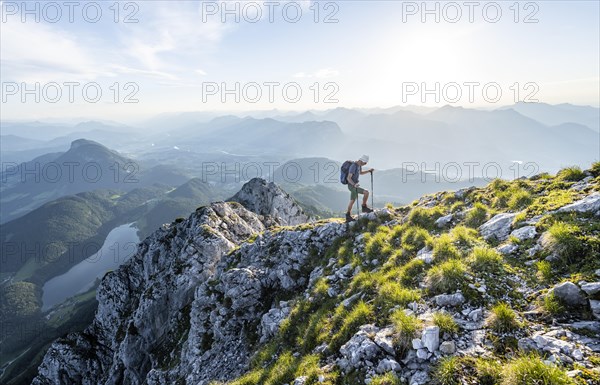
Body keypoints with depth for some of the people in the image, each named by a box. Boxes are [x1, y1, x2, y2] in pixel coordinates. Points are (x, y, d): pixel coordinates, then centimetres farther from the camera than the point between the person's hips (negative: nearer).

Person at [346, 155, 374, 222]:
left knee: (352, 201, 13)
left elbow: (361, 173, 27)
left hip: (354, 185, 10)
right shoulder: (353, 166, -24)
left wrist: (369, 171, 15)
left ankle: (348, 216, 20)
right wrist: (354, 184, -43)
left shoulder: (359, 165, 7)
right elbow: (349, 178, -28)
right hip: (352, 186, -10)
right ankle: (364, 207, -3)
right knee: (366, 192, -18)